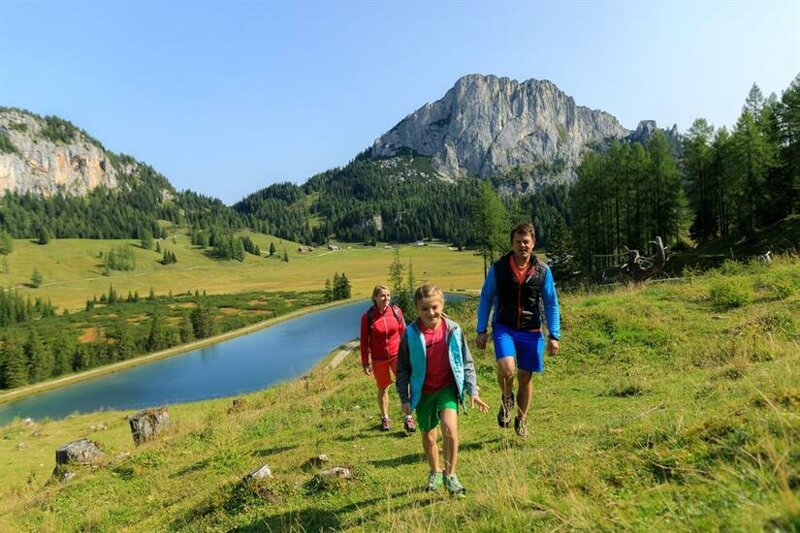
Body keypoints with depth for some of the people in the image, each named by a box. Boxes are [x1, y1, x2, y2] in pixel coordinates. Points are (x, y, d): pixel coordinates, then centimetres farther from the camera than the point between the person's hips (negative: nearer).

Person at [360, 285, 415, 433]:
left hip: (397, 354, 1)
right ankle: (385, 418, 34)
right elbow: (364, 341, -3)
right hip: (379, 359, 0)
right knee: (383, 388, 14)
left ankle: (408, 418, 2)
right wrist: (365, 363, -2)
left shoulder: (396, 311, -6)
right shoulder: (368, 316, -11)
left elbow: (403, 332, 5)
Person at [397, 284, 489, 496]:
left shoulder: (453, 330, -9)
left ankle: (450, 474, 0)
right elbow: (402, 368, -2)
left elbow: (467, 362, 1)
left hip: (447, 387, -1)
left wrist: (472, 391, -2)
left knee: (450, 428, -22)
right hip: (423, 391, 1)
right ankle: (435, 472, 42)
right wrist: (405, 398, -2)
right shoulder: (411, 334, -11)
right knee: (428, 436, 15)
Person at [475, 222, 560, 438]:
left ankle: (521, 419, 34)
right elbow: (486, 299, 2)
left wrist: (553, 335, 0)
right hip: (504, 328, -2)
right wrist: (481, 331, 0)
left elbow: (551, 304, 5)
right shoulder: (498, 268, -5)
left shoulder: (543, 270, -1)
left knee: (525, 376, 10)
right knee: (506, 369, -24)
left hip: (531, 331, 2)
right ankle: (506, 399, 11)